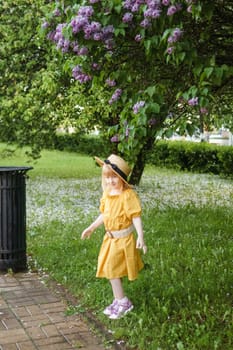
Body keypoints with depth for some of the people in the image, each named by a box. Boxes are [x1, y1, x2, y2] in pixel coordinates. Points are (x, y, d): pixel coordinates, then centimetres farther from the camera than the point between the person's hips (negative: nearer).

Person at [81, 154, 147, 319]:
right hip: (111, 238, 8)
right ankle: (119, 301, 27)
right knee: (111, 270, 14)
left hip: (123, 239, -8)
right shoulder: (107, 194, 4)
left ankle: (122, 302, 10)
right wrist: (91, 228, 23)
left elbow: (136, 217, -22)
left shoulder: (128, 195, -20)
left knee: (112, 270, -4)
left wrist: (141, 236, -30)